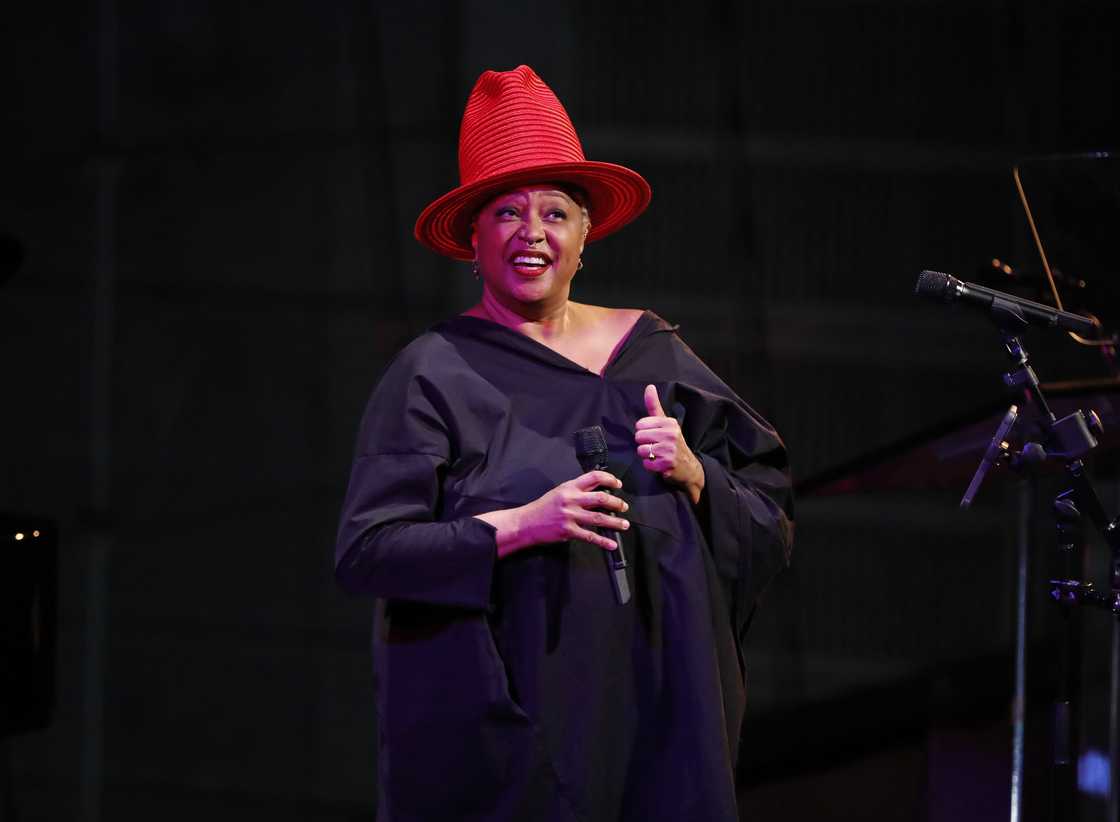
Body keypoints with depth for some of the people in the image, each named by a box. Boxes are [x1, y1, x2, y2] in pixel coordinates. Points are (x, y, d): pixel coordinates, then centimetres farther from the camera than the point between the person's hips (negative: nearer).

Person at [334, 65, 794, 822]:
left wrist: (694, 475, -8)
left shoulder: (650, 351, 12)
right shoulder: (435, 374, 0)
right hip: (506, 719, -3)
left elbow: (769, 525, 13)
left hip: (650, 698, 3)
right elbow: (364, 552, -9)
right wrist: (522, 523, -19)